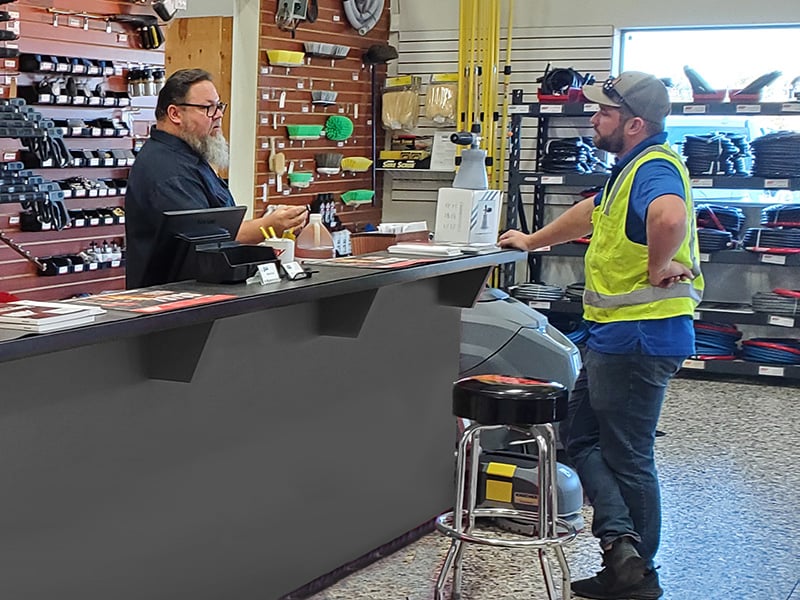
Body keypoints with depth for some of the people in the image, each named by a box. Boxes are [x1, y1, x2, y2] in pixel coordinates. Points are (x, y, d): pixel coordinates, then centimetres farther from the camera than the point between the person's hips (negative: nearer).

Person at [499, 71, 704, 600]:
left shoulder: (655, 168, -19)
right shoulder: (633, 166, 15)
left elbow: (669, 216, -43)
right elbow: (592, 213, 33)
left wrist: (658, 267, -26)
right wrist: (533, 241, 40)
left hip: (640, 336, -11)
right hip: (616, 335, 11)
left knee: (627, 456, 0)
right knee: (582, 437, 13)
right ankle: (621, 544, 8)